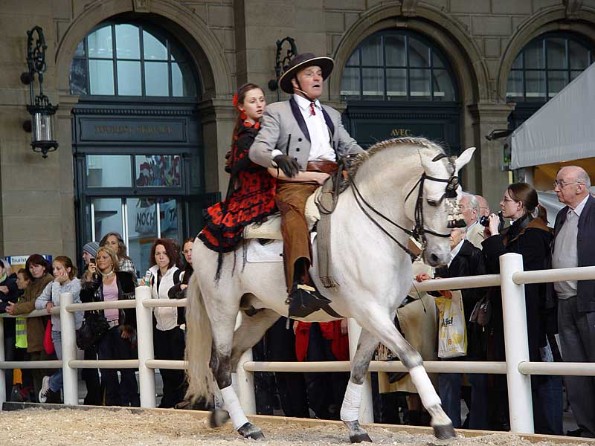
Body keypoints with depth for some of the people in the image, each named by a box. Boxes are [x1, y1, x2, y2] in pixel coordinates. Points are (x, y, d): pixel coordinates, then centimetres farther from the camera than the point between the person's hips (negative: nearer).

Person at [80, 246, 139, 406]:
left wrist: (129, 326, -7)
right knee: (106, 369, 2)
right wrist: (89, 277, -6)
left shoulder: (124, 277, 5)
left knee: (126, 367, -3)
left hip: (120, 326, -3)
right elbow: (85, 299, 0)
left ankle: (131, 401, 1)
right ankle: (113, 403, 8)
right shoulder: (94, 279, 13)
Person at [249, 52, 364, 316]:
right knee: (295, 209, -37)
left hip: (333, 179, 6)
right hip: (296, 181, -6)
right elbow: (257, 150, 3)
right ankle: (300, 284, -54)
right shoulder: (277, 112, 16)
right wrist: (277, 156, -21)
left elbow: (349, 147, 24)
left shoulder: (332, 115, 33)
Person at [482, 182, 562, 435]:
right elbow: (494, 269, 14)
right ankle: (535, 429, 14)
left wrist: (494, 237, -13)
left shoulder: (533, 234, -12)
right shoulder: (512, 233, 16)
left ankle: (550, 432, -3)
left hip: (534, 315, -9)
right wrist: (490, 241, 4)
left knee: (542, 376, -5)